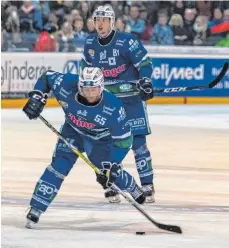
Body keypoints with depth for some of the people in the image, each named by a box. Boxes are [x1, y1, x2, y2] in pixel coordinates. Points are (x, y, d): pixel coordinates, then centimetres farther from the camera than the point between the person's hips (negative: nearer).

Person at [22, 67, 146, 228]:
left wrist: (112, 165, -29)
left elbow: (124, 139, -27)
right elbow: (47, 77, -11)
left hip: (101, 138, -1)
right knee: (60, 165, -17)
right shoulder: (67, 85, -32)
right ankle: (35, 210, -17)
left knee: (112, 173, 1)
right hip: (73, 131, 1)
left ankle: (134, 190, 37)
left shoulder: (113, 107, -36)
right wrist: (37, 98, -23)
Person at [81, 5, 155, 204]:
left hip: (131, 98, -5)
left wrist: (145, 82, -23)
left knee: (138, 142, -7)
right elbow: (87, 65, 18)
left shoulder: (127, 41, -15)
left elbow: (144, 62, -11)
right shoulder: (90, 43, 2)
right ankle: (110, 187, 13)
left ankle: (147, 186, 0)